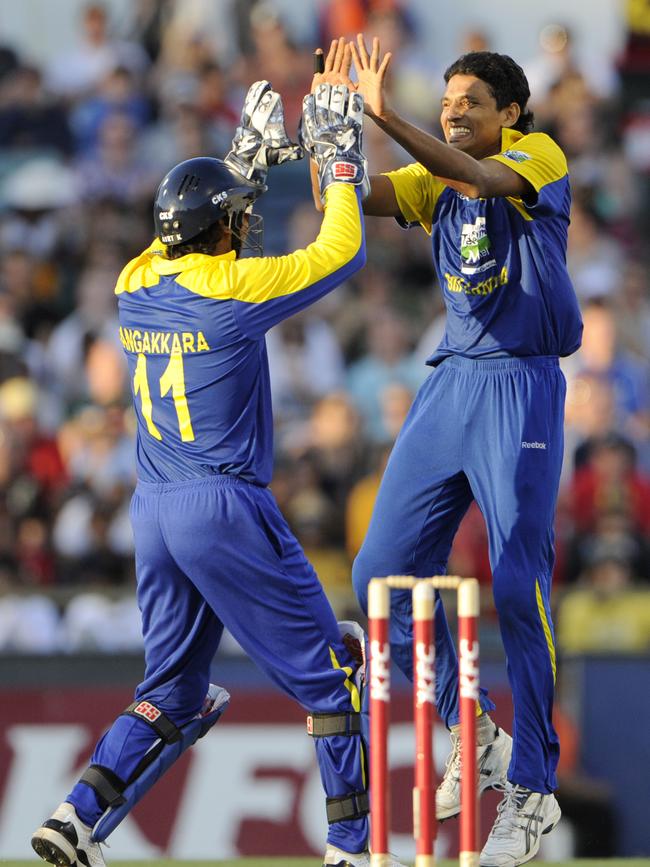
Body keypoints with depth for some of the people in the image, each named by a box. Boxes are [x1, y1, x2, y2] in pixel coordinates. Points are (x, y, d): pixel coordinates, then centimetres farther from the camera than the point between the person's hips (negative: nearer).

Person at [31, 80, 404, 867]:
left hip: (152, 511, 7)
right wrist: (338, 158, 9)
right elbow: (341, 250, -4)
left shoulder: (135, 287, 6)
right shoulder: (234, 290, -13)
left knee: (173, 696, 15)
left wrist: (250, 159, 29)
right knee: (331, 672, 5)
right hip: (226, 507, -7)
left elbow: (197, 242, 29)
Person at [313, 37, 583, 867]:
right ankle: (472, 736, 18)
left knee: (518, 586, -12)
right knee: (384, 573, 4)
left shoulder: (540, 157, -5)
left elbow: (481, 180, -27)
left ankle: (532, 786, -6)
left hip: (520, 387, -7)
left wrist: (383, 115, -35)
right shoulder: (436, 176, 11)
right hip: (449, 384, 7)